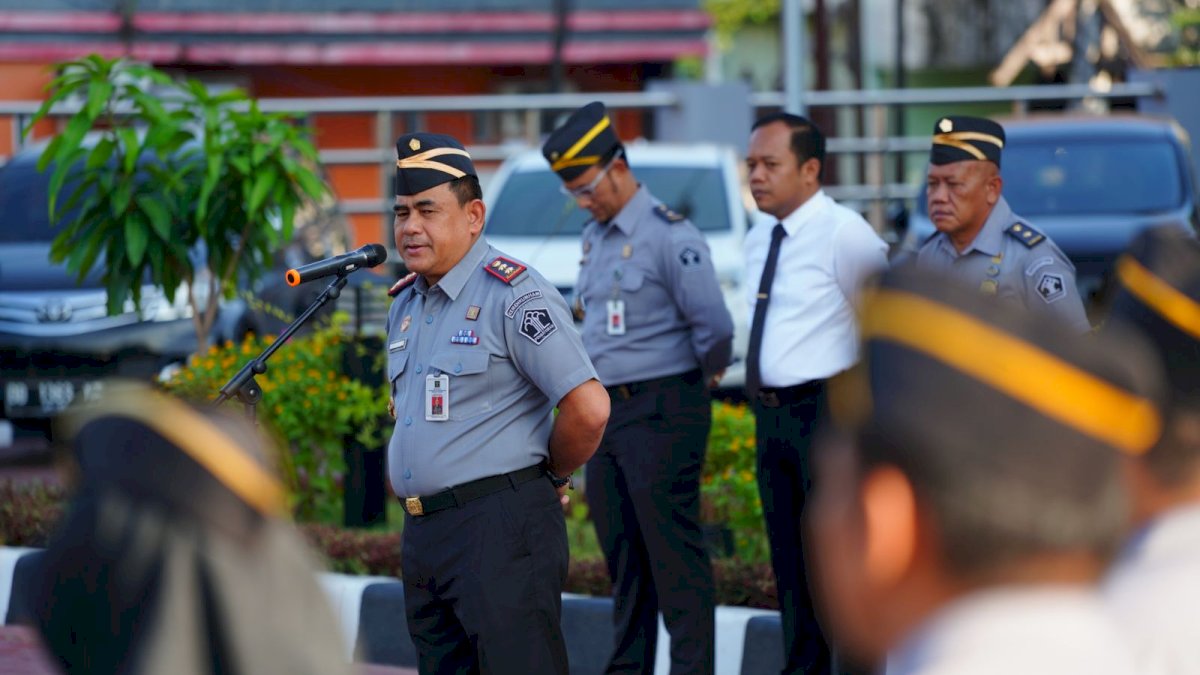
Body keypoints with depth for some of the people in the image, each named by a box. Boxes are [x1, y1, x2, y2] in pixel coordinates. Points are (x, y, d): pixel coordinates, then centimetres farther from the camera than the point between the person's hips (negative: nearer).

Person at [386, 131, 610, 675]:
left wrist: (552, 475, -5)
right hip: (422, 530, 9)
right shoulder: (405, 303, 15)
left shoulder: (514, 296, -13)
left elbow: (588, 409, -20)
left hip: (500, 527, -9)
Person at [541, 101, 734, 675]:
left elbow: (714, 325, -19)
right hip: (607, 409, 9)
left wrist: (705, 377, -3)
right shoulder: (595, 236, 14)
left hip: (661, 409, -9)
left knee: (673, 552, -8)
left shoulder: (668, 235, -14)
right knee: (622, 552, 13)